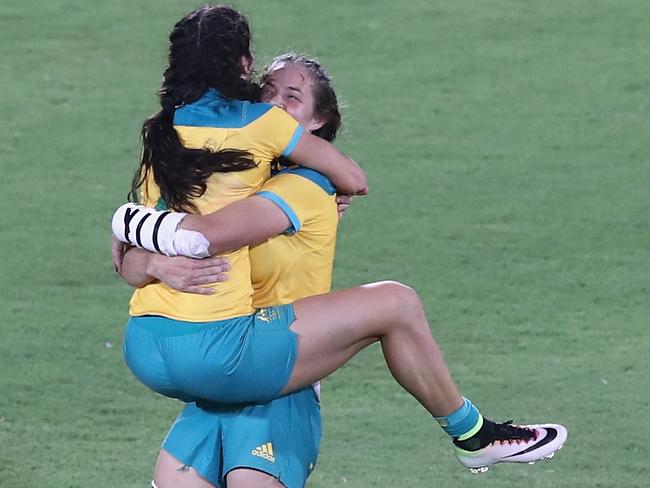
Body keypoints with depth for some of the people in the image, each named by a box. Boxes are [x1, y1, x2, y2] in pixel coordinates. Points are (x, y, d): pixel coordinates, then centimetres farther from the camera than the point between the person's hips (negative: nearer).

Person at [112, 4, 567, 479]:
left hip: (142, 355, 7)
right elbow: (354, 181, 7)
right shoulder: (256, 122, -3)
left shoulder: (159, 138, 15)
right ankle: (473, 435, 20)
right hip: (213, 348, -7)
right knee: (395, 303, 5)